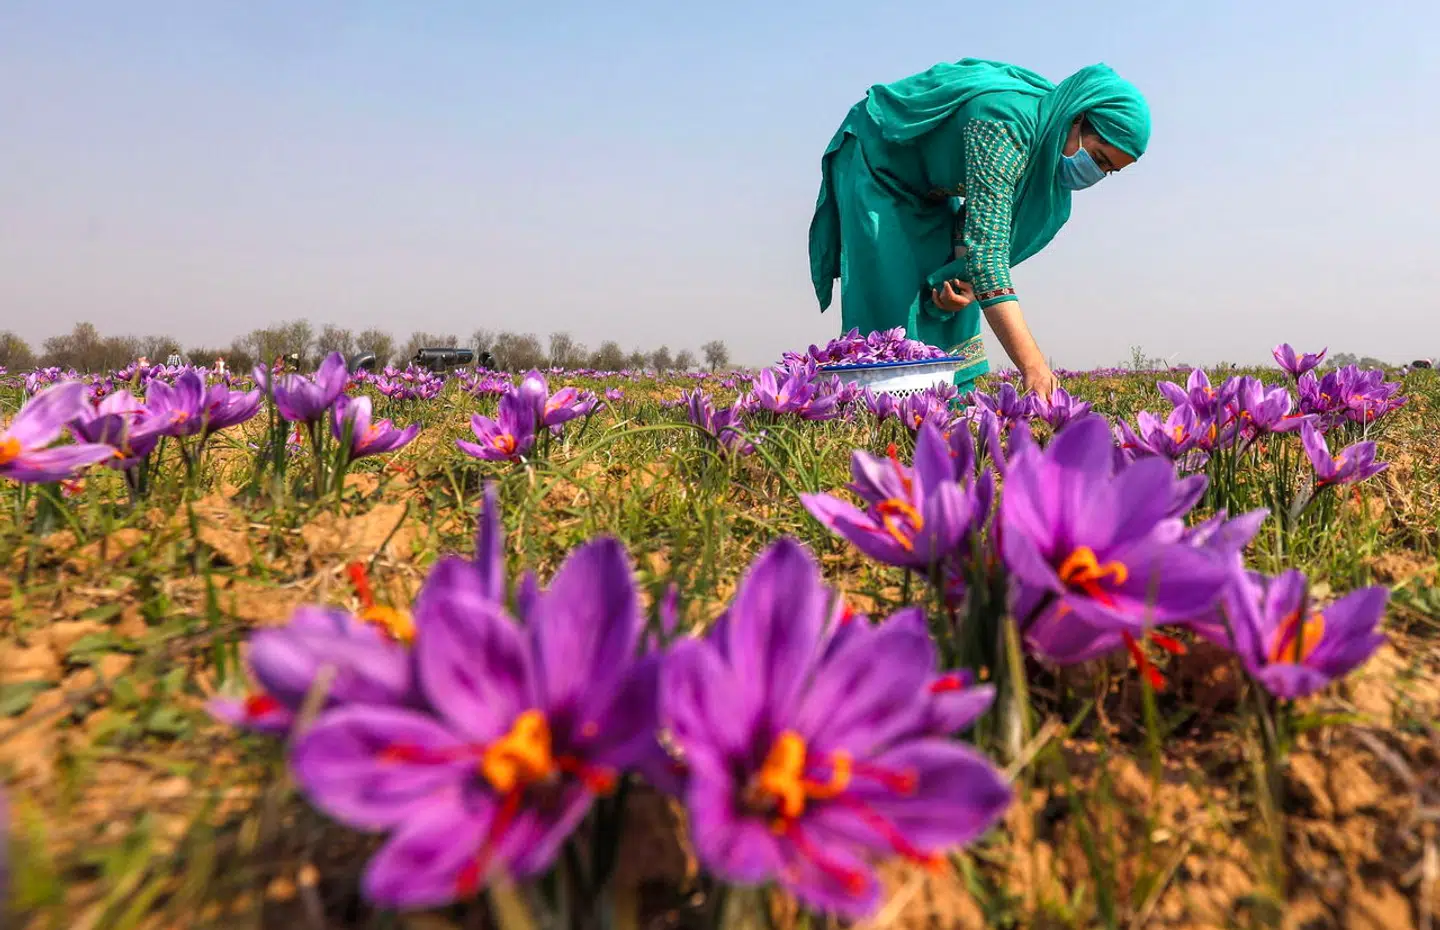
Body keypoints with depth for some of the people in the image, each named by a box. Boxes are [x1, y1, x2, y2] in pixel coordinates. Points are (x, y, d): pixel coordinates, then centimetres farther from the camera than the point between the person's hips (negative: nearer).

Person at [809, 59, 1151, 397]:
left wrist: (966, 280, -20)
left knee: (950, 305, 2)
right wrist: (1032, 364, -51)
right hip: (874, 164, -8)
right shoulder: (1006, 123, -36)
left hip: (929, 189, 8)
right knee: (892, 303, -16)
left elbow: (983, 223, 1)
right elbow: (986, 243, -45)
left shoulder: (1054, 146, -9)